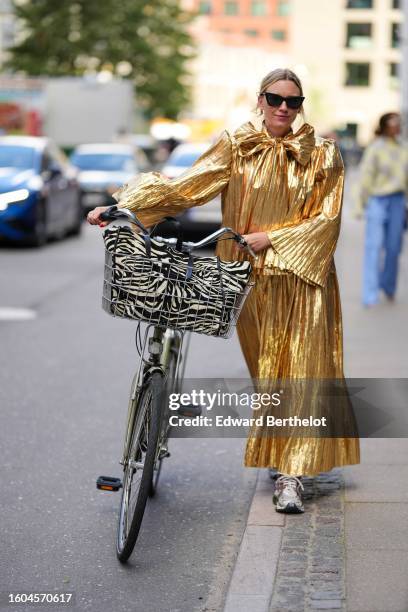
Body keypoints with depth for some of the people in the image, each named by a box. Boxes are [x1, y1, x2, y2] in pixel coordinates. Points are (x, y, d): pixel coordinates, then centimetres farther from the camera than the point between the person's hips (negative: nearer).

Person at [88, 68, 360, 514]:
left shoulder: (322, 155, 1)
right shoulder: (237, 147, 2)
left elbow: (326, 219, -2)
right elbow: (185, 187, -4)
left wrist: (271, 237, -13)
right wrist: (120, 206, -12)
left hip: (301, 275, -1)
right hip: (251, 276, 1)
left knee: (300, 367, -5)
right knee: (264, 365, 10)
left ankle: (292, 474, -2)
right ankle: (276, 452, 31)